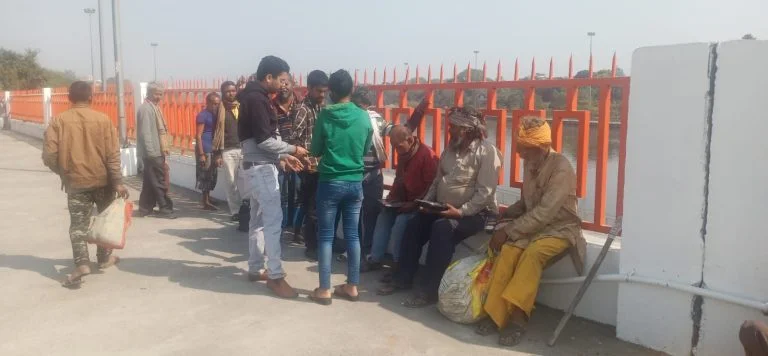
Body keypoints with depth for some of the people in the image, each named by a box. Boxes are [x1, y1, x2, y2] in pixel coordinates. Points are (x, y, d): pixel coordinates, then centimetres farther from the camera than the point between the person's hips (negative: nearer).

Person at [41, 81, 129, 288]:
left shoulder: (59, 121, -4)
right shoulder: (102, 119, -6)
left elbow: (49, 155, -6)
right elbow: (113, 154, -9)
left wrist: (63, 172, 12)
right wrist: (118, 181, -7)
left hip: (75, 181, 0)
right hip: (102, 179, 0)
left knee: (78, 224, 5)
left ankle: (82, 264, -9)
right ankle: (104, 258, 28)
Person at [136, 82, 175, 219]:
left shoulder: (153, 107, 16)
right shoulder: (145, 108, -14)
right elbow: (145, 132, -20)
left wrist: (163, 147, 17)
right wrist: (151, 152, -22)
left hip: (156, 151, 10)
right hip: (152, 152, -10)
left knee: (150, 181, 13)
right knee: (160, 181, -5)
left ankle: (145, 208, 20)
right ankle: (165, 209, 1)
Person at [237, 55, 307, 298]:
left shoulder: (255, 97, 15)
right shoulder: (256, 99, -16)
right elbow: (264, 140, -22)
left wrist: (283, 156, 14)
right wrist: (292, 149, -12)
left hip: (258, 166, 10)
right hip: (261, 168, -10)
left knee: (259, 218, 13)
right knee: (273, 218, -10)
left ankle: (255, 269, 22)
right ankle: (275, 276, -6)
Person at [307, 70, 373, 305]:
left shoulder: (325, 115, -9)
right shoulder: (363, 116, -1)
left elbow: (315, 151, 0)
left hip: (330, 182, -3)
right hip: (355, 182, 3)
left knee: (326, 235, 5)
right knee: (352, 235, 10)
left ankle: (324, 289, 9)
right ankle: (352, 286, 18)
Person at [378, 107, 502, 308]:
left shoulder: (486, 151, -11)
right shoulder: (450, 150, 13)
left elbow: (485, 192, -18)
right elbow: (437, 182, 16)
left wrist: (461, 211, -25)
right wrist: (425, 204, 0)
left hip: (474, 213, -7)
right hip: (442, 209, 7)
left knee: (443, 228, -32)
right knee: (414, 225, -13)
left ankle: (429, 290, -25)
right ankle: (403, 278, 0)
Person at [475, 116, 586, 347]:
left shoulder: (561, 169, -18)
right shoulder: (531, 164, 6)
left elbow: (545, 212, -25)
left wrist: (510, 231, -23)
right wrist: (506, 217, 1)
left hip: (560, 229, -6)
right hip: (533, 226, 6)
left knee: (532, 253, -35)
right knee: (508, 250, -25)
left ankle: (517, 317, -31)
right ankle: (495, 314, -25)